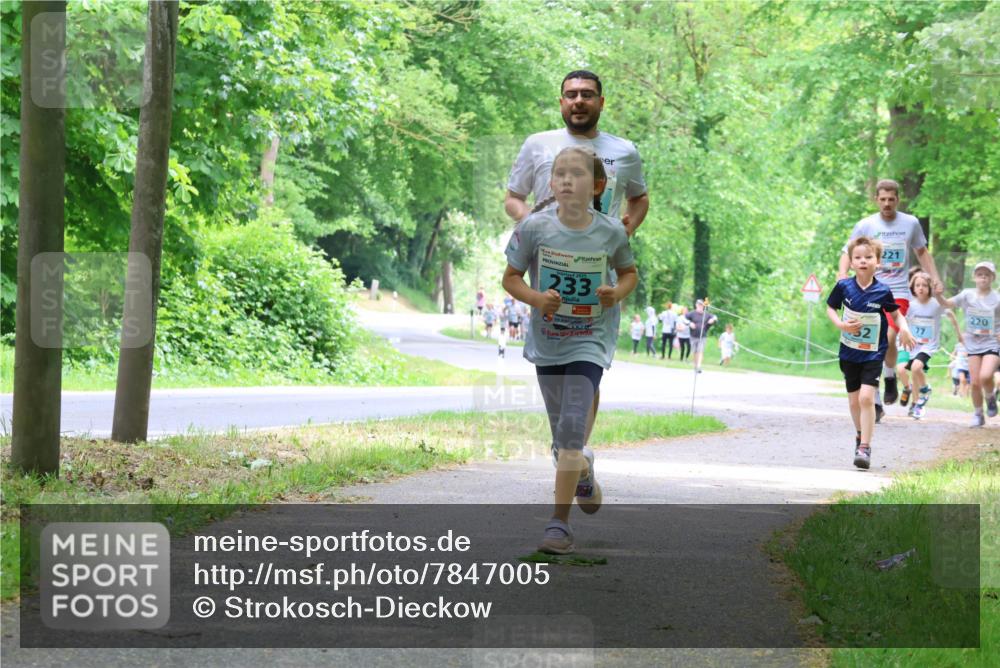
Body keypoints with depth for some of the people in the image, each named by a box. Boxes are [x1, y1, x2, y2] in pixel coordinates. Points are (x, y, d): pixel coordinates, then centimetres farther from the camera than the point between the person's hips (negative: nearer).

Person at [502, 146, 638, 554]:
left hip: (589, 341, -2)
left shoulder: (611, 232, -9)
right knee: (562, 435, 14)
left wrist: (618, 293, -13)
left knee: (572, 427, -15)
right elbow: (511, 277, -1)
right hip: (547, 340, 2)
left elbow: (629, 272, 9)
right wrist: (536, 298, -20)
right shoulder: (535, 227, -11)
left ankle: (560, 522, -11)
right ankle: (583, 473, 48)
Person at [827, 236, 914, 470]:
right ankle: (861, 435, 40)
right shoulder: (844, 286, -7)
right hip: (849, 352, 3)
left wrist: (904, 328, -15)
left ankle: (865, 448, -13)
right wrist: (841, 325, -11)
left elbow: (895, 313, 5)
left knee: (866, 397, -17)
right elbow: (830, 307, 8)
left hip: (873, 354, -3)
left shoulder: (882, 291, -10)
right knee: (854, 400, 13)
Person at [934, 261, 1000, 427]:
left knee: (985, 376, -24)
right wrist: (938, 295, -18)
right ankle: (978, 415, 19)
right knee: (975, 382, 1)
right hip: (973, 344, 3)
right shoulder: (967, 295, 0)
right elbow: (946, 304, 1)